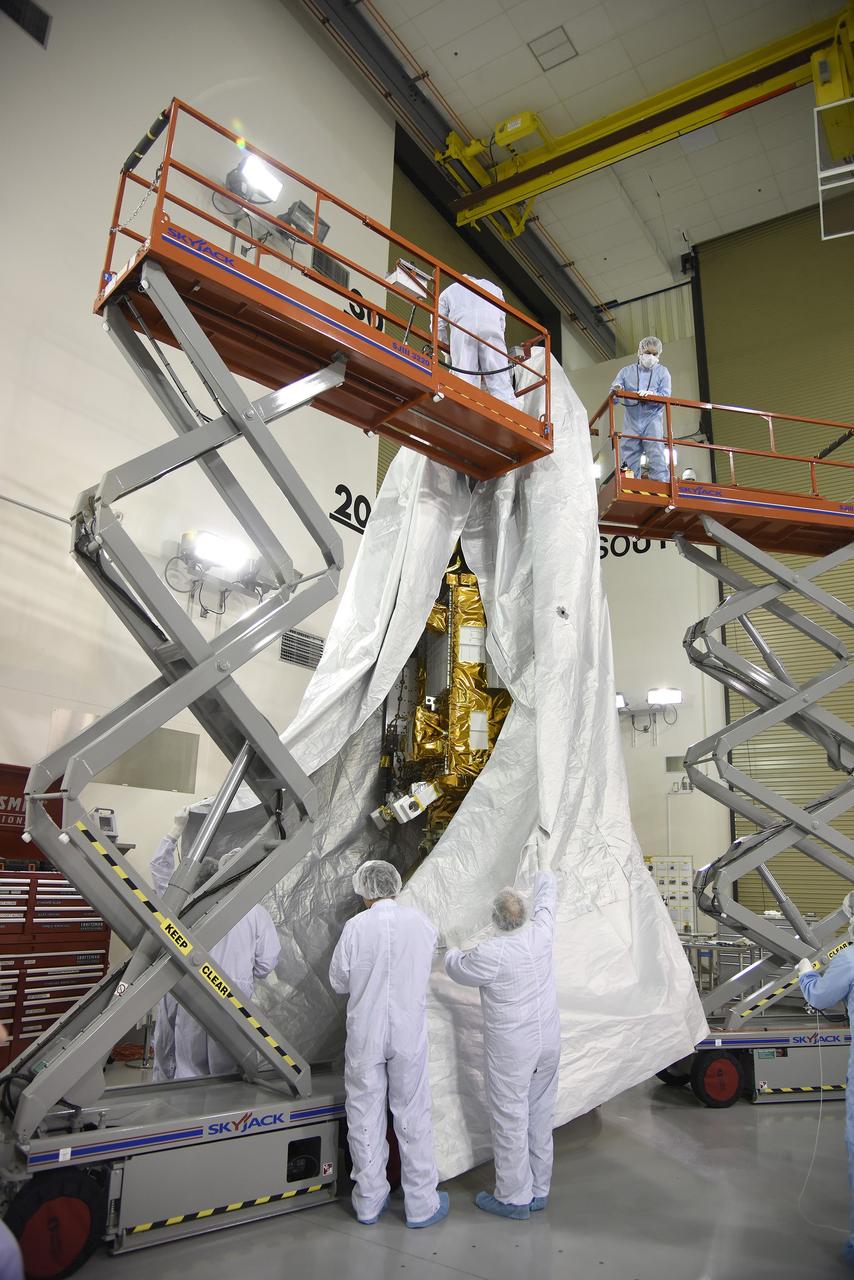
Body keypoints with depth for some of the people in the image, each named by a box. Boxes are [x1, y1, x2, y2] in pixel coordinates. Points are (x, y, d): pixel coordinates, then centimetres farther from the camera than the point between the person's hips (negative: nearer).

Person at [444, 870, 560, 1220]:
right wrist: (544, 876, 31)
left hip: (511, 1049, -6)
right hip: (548, 1043, 6)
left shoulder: (490, 954, -24)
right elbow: (546, 897, 11)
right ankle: (539, 1191, 30)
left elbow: (457, 969, -3)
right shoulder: (541, 934, -10)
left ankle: (514, 1197, 19)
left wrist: (452, 953, 20)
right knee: (541, 1116, 17)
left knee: (510, 1119, 7)